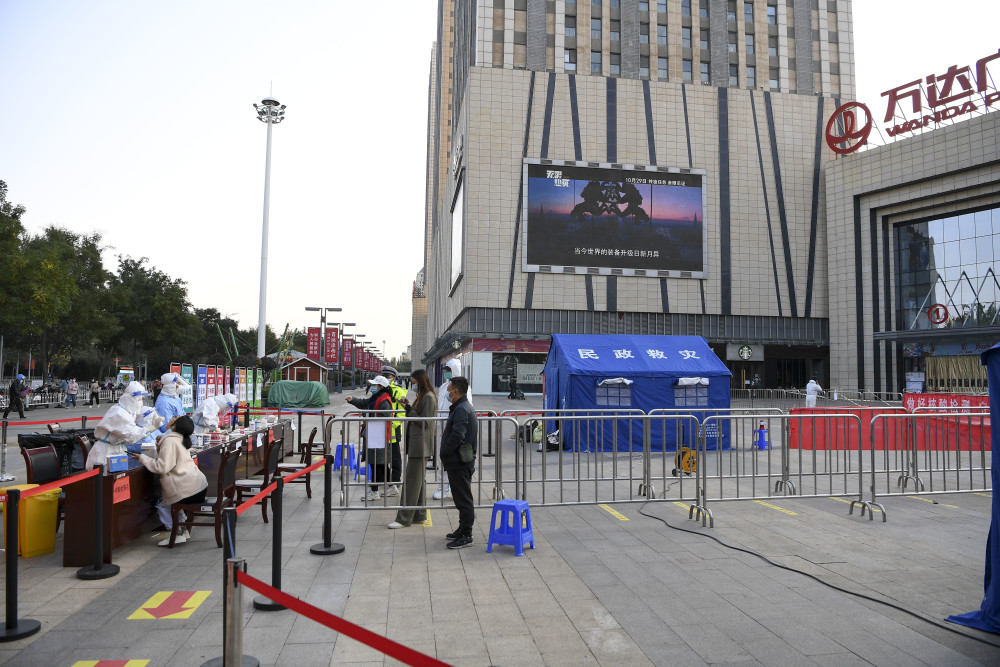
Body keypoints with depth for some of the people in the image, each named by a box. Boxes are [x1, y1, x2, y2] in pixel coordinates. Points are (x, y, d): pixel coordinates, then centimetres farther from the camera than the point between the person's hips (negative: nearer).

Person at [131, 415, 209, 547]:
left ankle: (178, 534, 5)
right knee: (169, 501, 28)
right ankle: (184, 530, 25)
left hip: (188, 490, -9)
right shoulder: (181, 439, 14)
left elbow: (162, 467, -18)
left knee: (162, 505, 10)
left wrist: (142, 457, -8)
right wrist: (160, 445, 12)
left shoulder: (170, 441, -14)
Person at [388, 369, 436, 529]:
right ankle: (420, 515, 22)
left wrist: (409, 409, -15)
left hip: (420, 443, -10)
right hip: (416, 442, 10)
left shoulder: (428, 397, -14)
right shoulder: (422, 396, 17)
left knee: (411, 480, -7)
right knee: (418, 479, 14)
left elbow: (424, 422, -17)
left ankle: (404, 518, -3)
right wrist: (409, 407, 8)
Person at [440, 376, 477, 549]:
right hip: (460, 462, 11)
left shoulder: (461, 409, -18)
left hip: (460, 463, -11)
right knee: (462, 498, 18)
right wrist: (446, 456, 17)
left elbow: (457, 436, -27)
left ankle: (466, 536, 2)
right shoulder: (463, 407, 16)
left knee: (463, 499, -4)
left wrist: (444, 453, -15)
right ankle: (463, 530, 29)